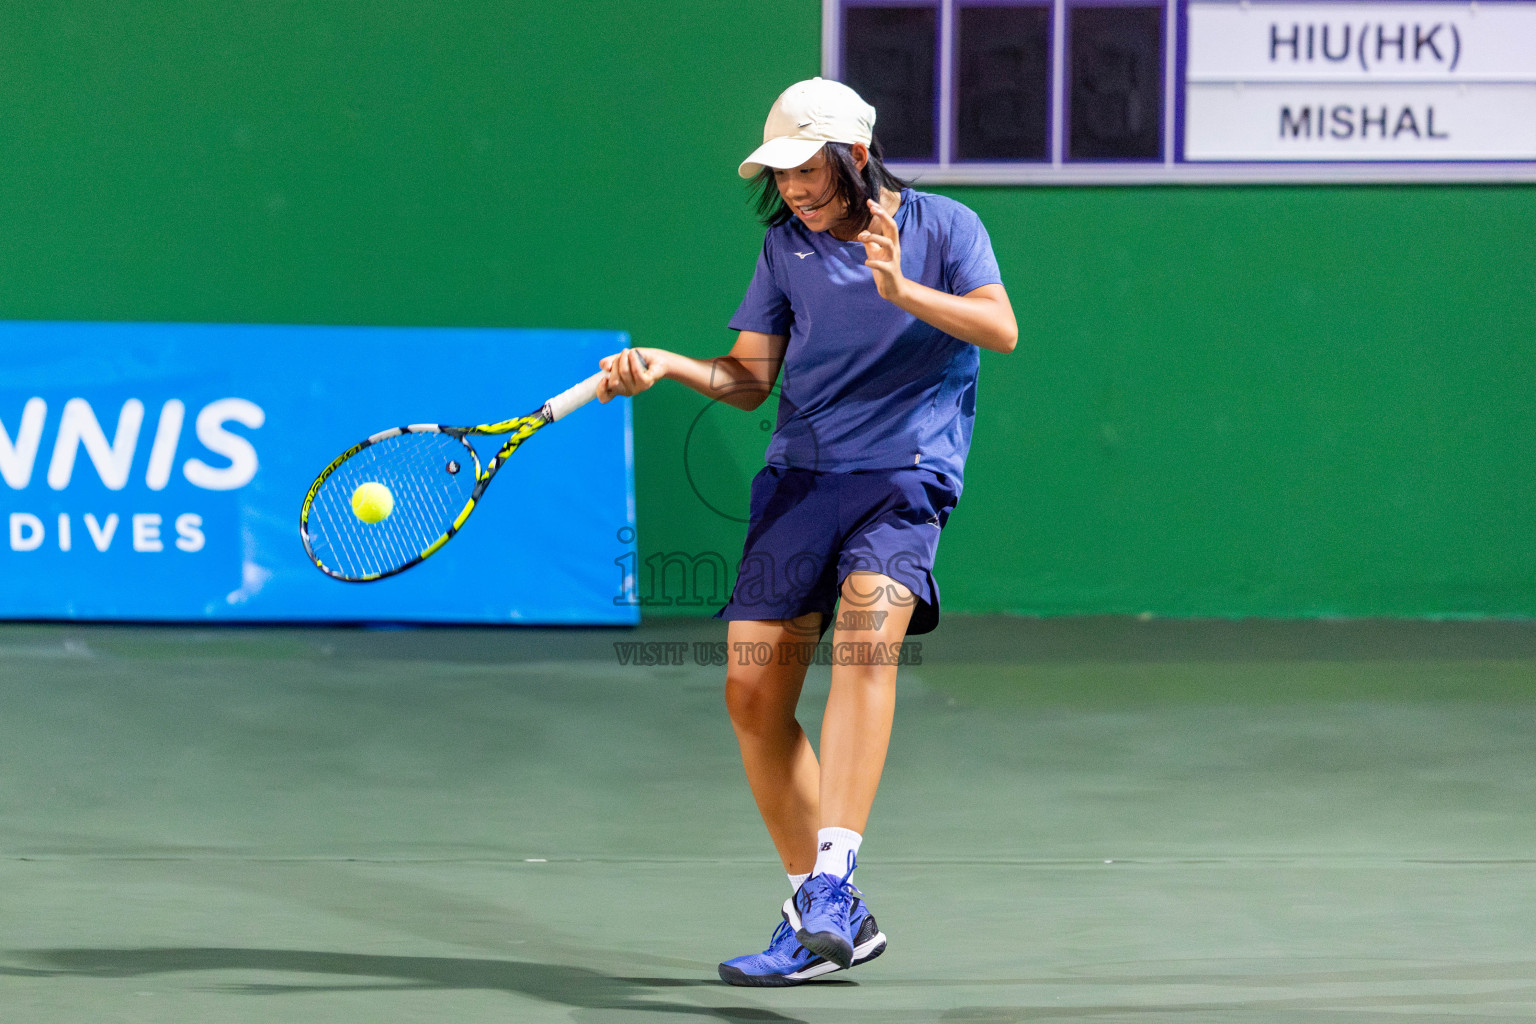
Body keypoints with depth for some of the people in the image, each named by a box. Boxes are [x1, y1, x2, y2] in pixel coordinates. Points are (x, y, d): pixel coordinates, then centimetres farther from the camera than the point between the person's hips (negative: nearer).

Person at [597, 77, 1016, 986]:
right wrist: (666, 365, -7)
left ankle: (834, 879, -38)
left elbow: (1000, 328, -13)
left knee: (866, 629, -32)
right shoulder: (786, 246, 12)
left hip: (904, 474, -5)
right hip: (800, 476, 5)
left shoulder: (943, 227, 1)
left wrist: (902, 290, -26)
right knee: (753, 695, -5)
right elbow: (750, 379, 11)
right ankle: (827, 919, 9)